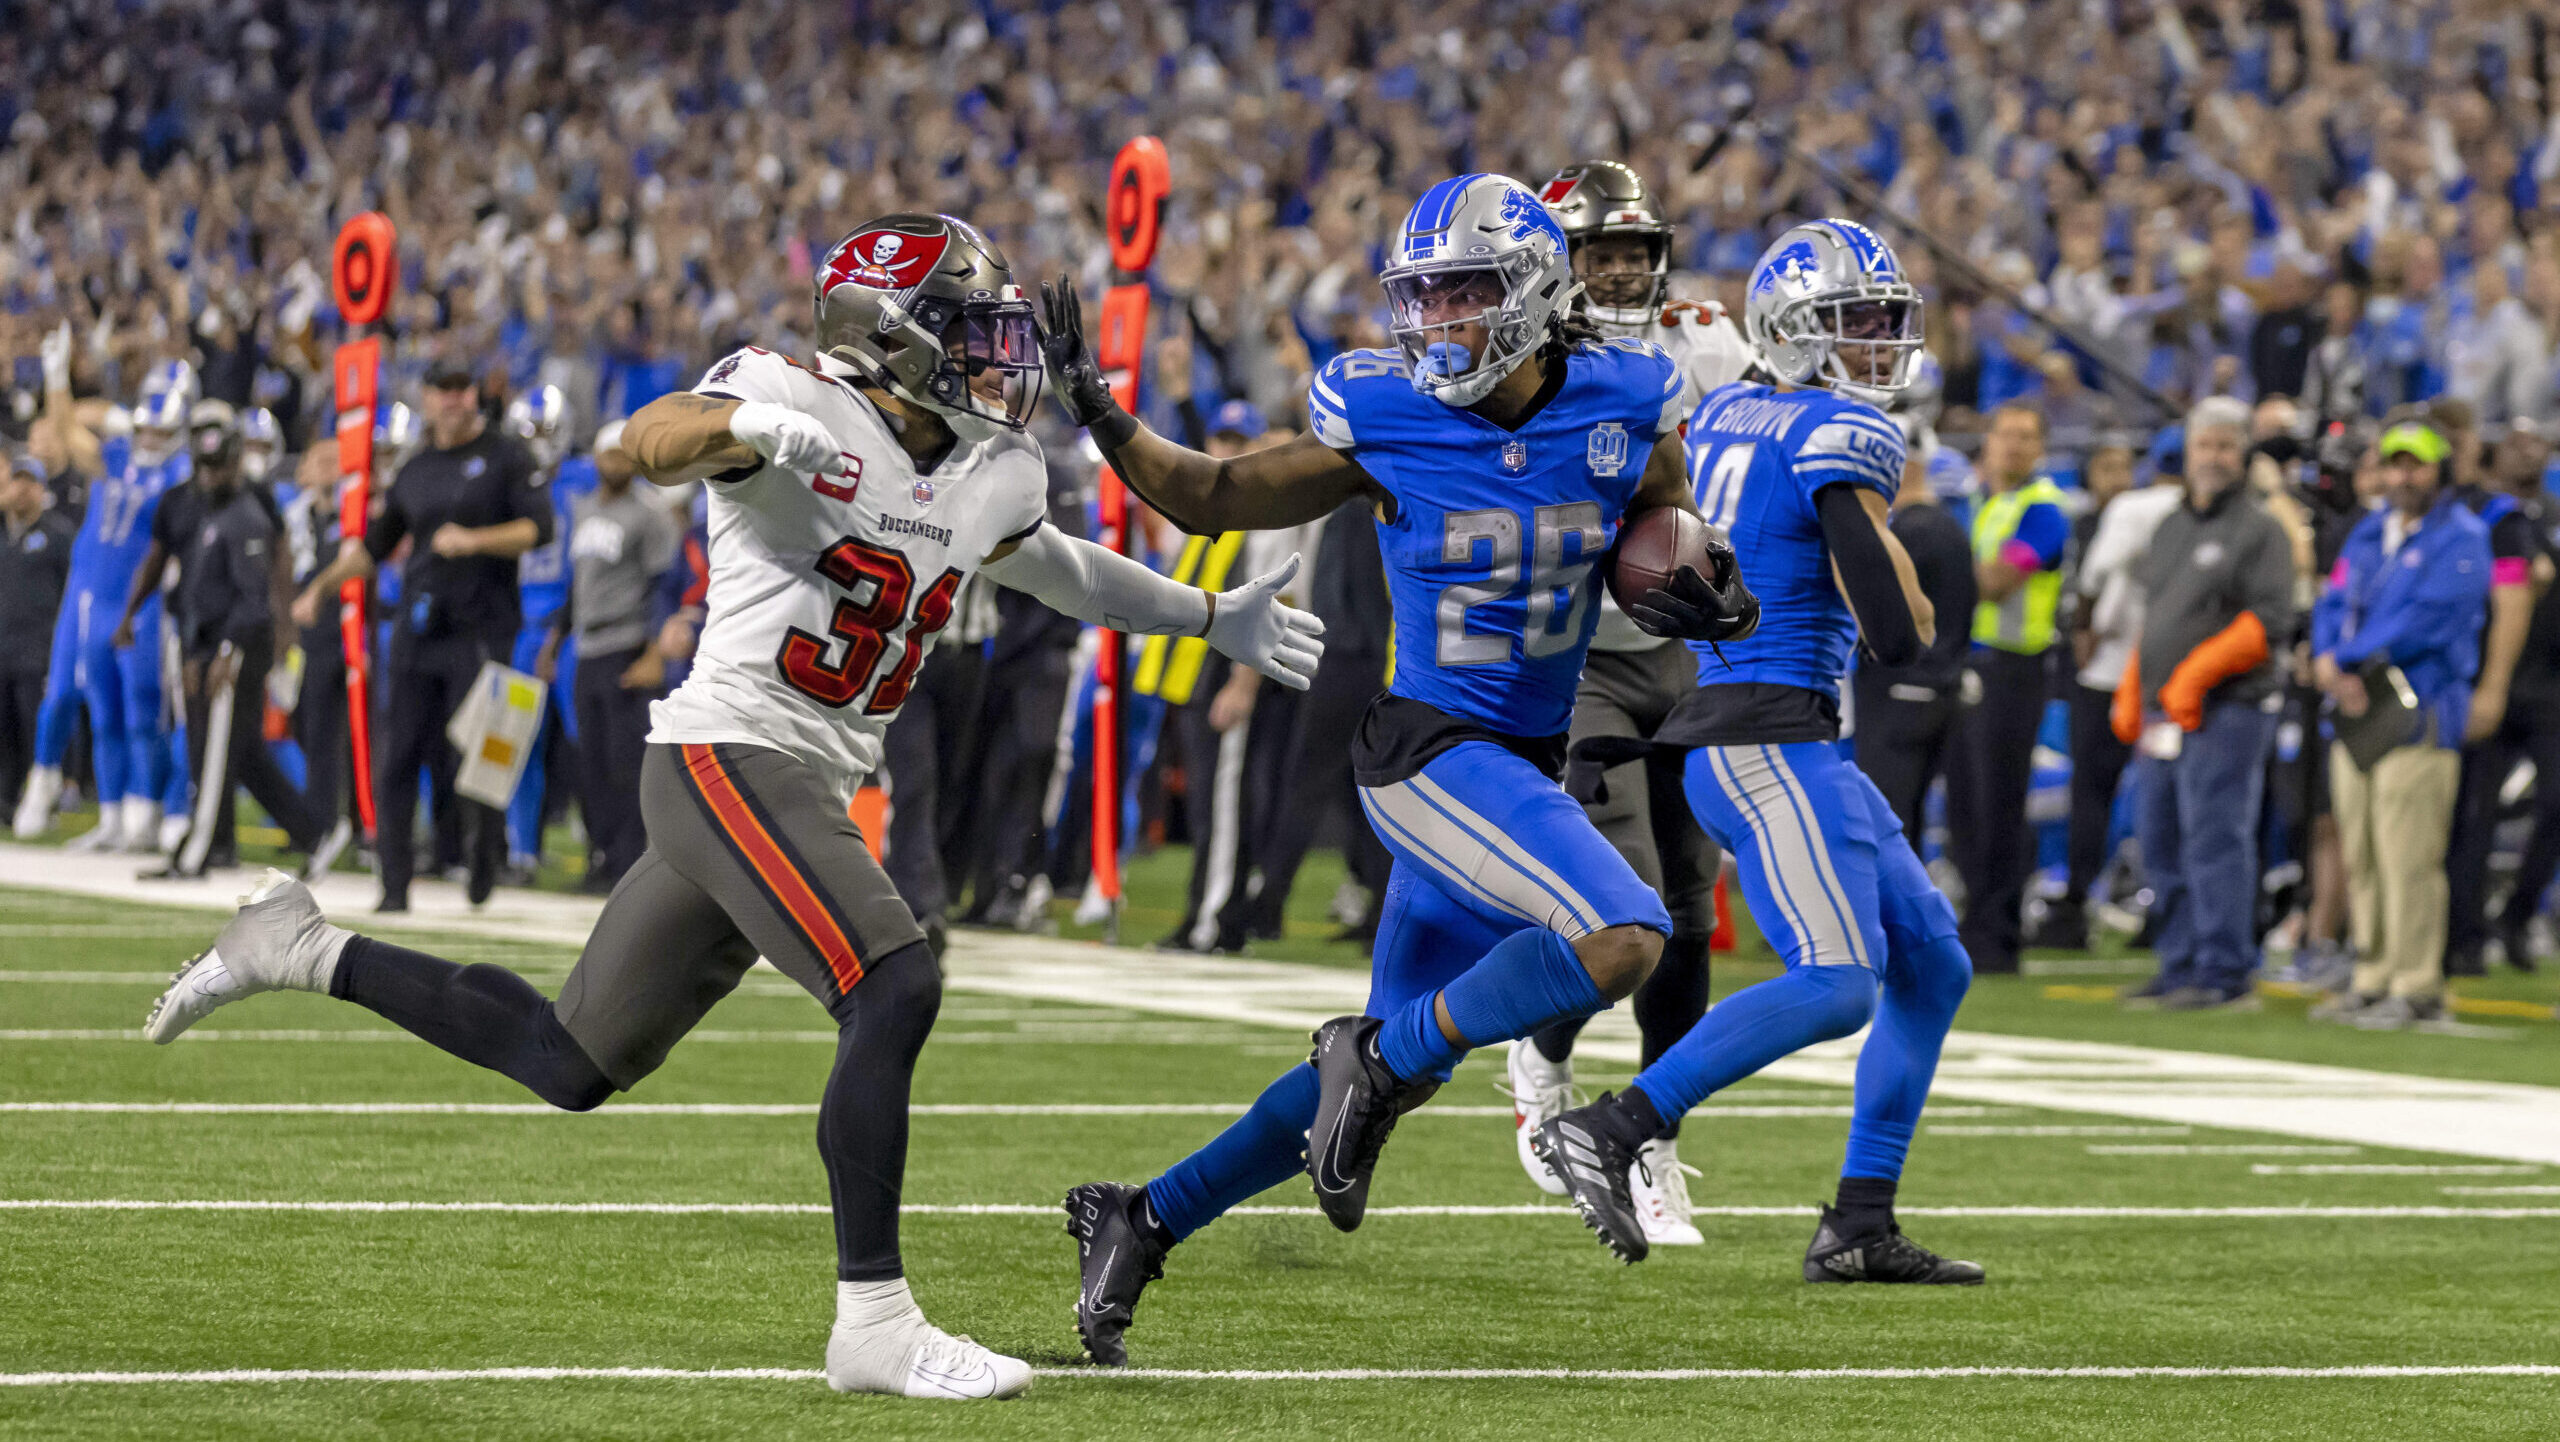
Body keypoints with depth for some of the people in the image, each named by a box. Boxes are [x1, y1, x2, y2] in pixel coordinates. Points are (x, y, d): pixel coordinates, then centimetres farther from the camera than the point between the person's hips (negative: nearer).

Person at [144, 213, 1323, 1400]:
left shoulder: (989, 478, 13)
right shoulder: (797, 403, -10)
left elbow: (1035, 557, 34)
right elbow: (650, 444, -28)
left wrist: (1209, 618, 36)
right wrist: (743, 423, -49)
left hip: (804, 793, 9)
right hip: (729, 758, -9)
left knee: (576, 1068, 13)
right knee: (894, 996, -22)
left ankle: (304, 953, 27)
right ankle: (873, 1325, -16)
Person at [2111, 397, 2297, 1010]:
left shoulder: (2259, 529, -5)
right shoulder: (2171, 528, 21)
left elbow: (2271, 619, -14)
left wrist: (2196, 674, -19)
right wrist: (2131, 694, 15)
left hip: (2226, 711, -8)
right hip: (2166, 710, 8)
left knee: (2214, 839, -13)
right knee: (2163, 842, 10)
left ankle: (2225, 974, -12)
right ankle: (2180, 966, 16)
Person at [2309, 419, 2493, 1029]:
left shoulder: (2461, 538, -4)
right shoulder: (2370, 534, 19)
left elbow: (2428, 619, -15)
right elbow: (2334, 602, 13)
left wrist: (2344, 658, -12)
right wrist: (2328, 659, -8)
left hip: (2421, 717, -8)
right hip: (2355, 709, 8)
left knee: (2408, 857, -11)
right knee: (2360, 857, 9)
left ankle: (2416, 986, -8)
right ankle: (2373, 979, 15)